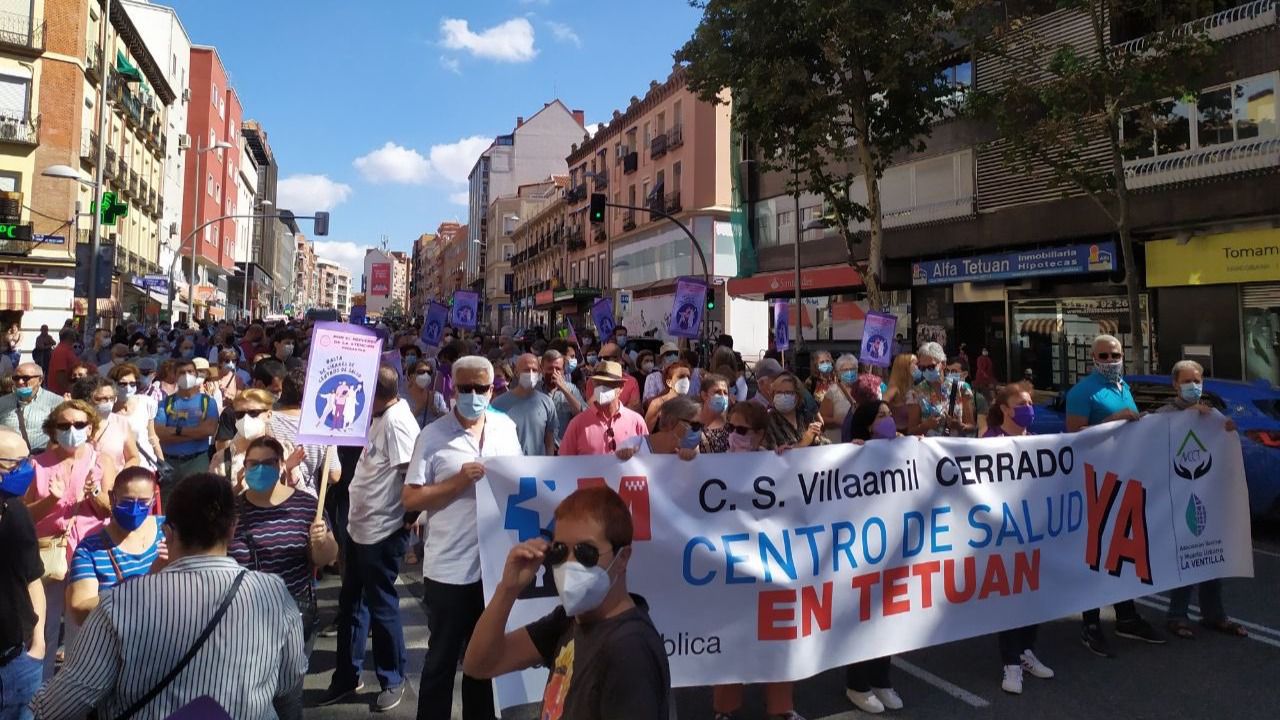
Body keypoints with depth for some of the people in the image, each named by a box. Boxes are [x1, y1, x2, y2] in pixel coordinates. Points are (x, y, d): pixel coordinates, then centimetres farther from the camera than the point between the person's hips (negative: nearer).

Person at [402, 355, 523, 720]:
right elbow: (411, 499, -10)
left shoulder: (506, 428, 4)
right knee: (442, 659, 11)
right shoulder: (433, 436, -9)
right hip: (449, 568, -4)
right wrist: (460, 480, -20)